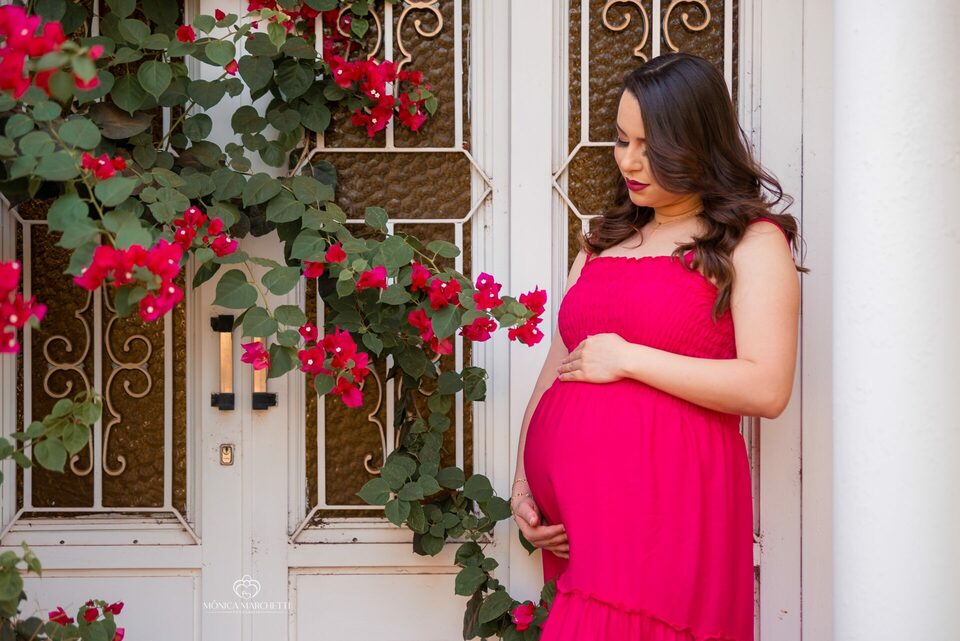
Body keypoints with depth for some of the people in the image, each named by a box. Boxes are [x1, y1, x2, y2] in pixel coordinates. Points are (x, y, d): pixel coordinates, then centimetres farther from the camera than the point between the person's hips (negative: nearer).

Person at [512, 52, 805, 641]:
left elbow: (767, 389, -10)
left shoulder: (752, 243, 2)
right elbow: (555, 370, 20)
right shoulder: (606, 240, 21)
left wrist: (627, 358, -9)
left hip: (663, 500, -5)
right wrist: (523, 483, 9)